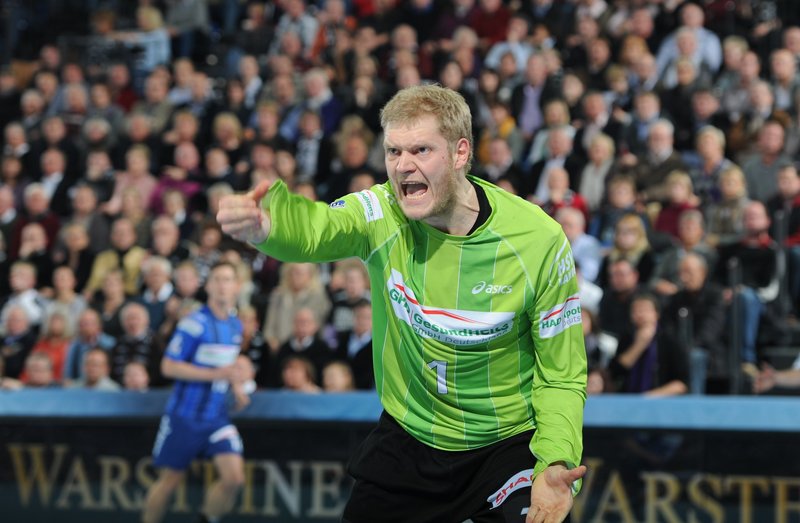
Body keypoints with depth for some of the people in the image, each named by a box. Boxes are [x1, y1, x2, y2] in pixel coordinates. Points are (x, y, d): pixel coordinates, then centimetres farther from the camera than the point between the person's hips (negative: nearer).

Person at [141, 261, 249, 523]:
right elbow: (169, 366, -17)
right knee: (169, 481, 4)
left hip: (216, 417, 5)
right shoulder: (195, 323, -13)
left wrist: (236, 385, 8)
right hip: (185, 415, -5)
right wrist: (217, 374, -22)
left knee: (234, 477, -11)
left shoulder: (235, 325, 8)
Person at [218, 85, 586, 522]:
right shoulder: (383, 214, -12)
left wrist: (555, 465, -27)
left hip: (509, 444, -3)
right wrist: (262, 224, -59)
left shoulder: (538, 240, -15)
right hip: (407, 438, 3)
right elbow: (312, 229, -34)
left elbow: (562, 376, -9)